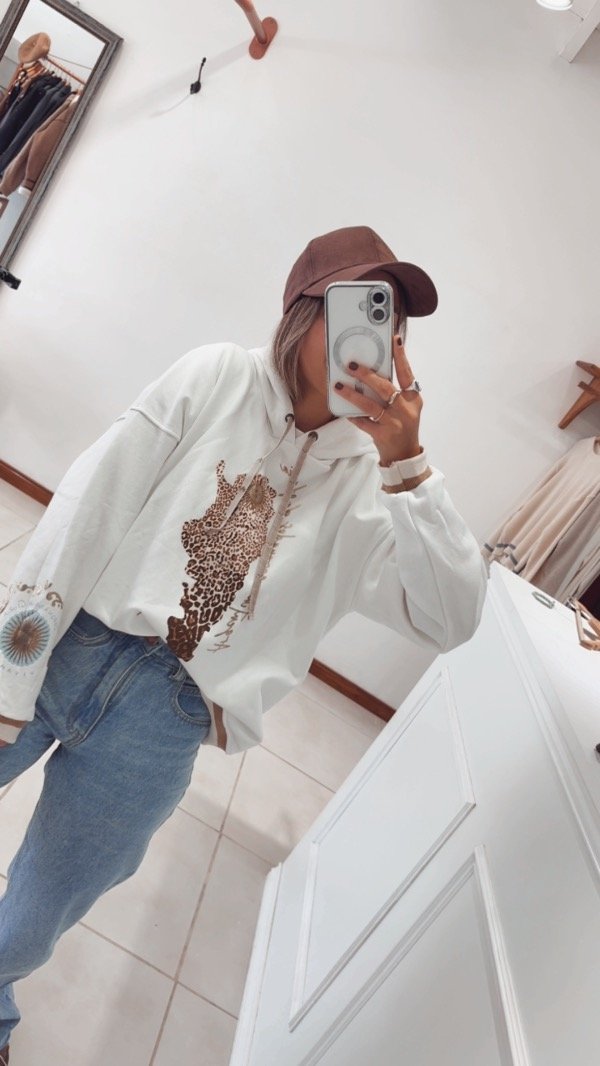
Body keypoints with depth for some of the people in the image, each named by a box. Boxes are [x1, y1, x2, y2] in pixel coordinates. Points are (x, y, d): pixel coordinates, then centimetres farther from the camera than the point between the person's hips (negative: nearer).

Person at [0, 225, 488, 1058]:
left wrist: (405, 465, -18)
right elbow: (92, 504, -5)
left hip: (163, 719, 0)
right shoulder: (219, 378, -1)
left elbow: (449, 622, -7)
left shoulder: (369, 479, 2)